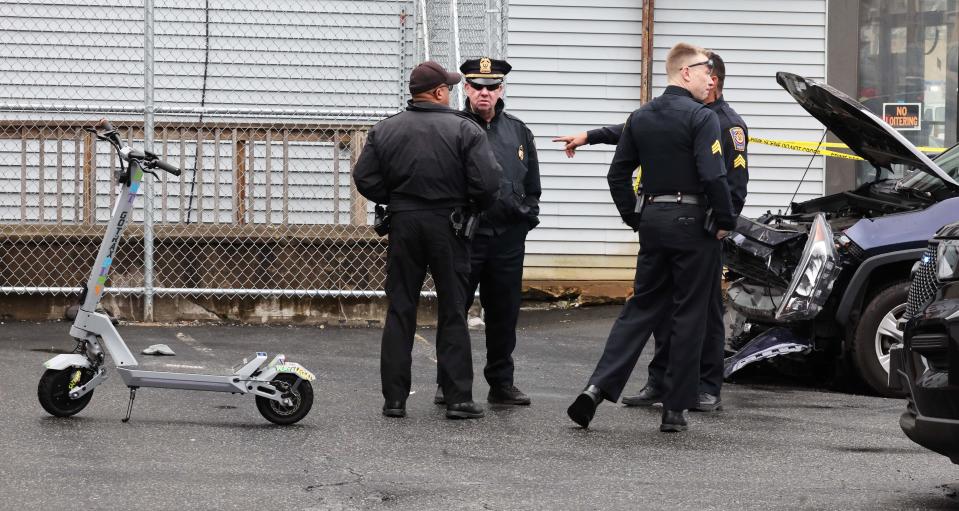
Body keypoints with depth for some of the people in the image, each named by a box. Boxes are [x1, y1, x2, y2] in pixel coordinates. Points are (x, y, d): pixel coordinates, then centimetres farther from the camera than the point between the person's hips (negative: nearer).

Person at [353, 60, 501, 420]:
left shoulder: (385, 130, 2)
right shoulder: (464, 130, -7)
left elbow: (365, 179, 0)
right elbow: (487, 182, -14)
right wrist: (476, 206, 7)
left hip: (403, 225, 2)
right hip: (448, 227, -2)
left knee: (399, 312, 7)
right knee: (453, 313, 4)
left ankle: (394, 398, 5)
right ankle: (458, 398, 3)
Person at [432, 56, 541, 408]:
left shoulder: (518, 132, 14)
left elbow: (532, 184, 20)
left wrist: (528, 215, 9)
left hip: (508, 237, 4)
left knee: (504, 313, 9)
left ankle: (501, 384, 17)